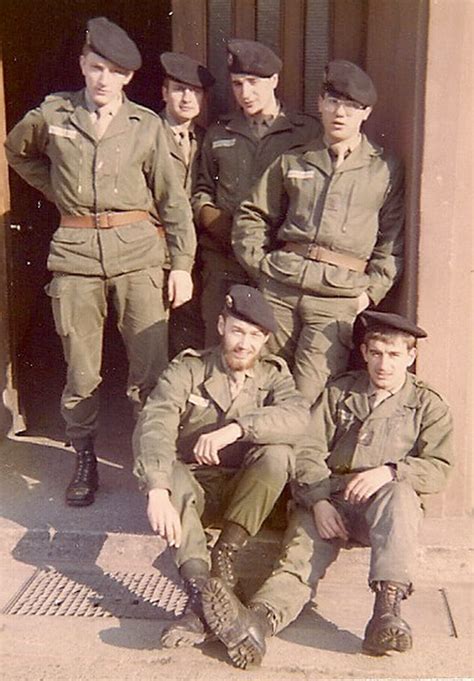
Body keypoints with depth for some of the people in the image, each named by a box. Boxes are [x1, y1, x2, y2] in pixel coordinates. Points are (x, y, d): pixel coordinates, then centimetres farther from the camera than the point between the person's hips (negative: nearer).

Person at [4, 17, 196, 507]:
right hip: (75, 251, 1)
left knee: (150, 367, -2)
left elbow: (173, 199, 5)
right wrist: (59, 193, 14)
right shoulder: (52, 115, 5)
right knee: (81, 372, 5)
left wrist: (182, 264, -1)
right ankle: (85, 461, 23)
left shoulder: (146, 125, 3)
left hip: (138, 250, 0)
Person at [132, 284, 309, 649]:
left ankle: (225, 553, -18)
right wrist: (158, 491, -40)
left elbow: (298, 415, -22)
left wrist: (234, 429, -35)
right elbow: (153, 427, -23)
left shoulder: (273, 374, 2)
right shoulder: (188, 370, -5)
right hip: (194, 488, -1)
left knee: (278, 453, -27)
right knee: (167, 472, -33)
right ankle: (200, 593, -41)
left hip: (246, 494, 1)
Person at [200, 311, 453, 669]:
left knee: (399, 493, -36)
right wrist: (319, 502, -13)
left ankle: (388, 608, -48)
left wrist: (389, 472, -19)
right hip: (330, 500, 1)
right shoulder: (339, 392, 16)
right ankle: (258, 621, -55)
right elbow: (309, 451, 6)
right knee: (303, 553, -28)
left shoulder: (429, 405, 13)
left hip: (387, 506, -1)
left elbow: (438, 468, 1)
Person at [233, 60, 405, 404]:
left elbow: (393, 242, 4)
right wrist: (260, 264, 6)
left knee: (309, 402, -8)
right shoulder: (292, 161, 13)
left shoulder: (386, 170, 6)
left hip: (338, 298, -2)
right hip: (280, 288, 3)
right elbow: (252, 215, 16)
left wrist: (371, 291, -4)